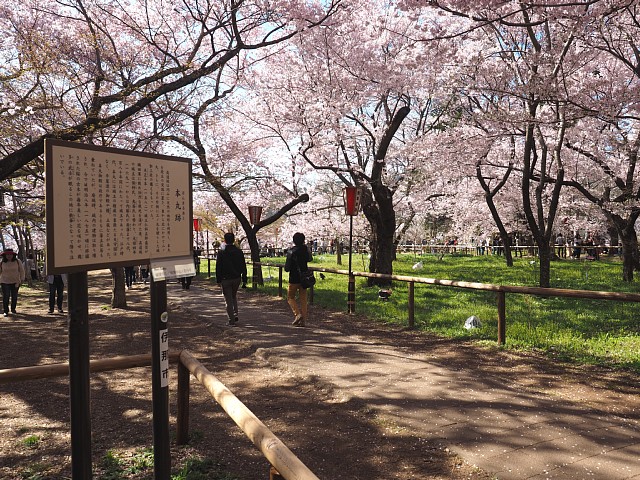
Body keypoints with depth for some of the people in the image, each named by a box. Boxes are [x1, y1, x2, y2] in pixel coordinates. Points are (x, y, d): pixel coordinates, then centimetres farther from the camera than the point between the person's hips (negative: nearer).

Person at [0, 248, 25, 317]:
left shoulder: (17, 262, -2)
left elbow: (21, 270, 4)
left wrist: (22, 279, 0)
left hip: (15, 282, 1)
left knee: (14, 296, 8)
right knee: (5, 296, -5)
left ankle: (13, 309, 25)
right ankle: (6, 311, 2)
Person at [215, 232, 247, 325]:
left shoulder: (221, 252, -9)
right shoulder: (239, 251, 0)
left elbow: (218, 267, -8)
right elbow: (243, 267, 2)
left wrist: (218, 280, -2)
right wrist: (244, 280, 7)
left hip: (225, 279, -3)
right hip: (237, 278, 3)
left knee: (228, 299, 3)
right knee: (234, 297, 23)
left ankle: (232, 320, 2)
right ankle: (235, 314, 13)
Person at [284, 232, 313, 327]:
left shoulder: (291, 251, -14)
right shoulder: (305, 249, 1)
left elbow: (287, 268, -15)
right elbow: (309, 259, 23)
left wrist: (286, 266, 7)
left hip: (294, 279, -5)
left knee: (290, 297, 10)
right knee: (303, 299, 9)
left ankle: (298, 314, -10)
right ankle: (302, 320, 9)